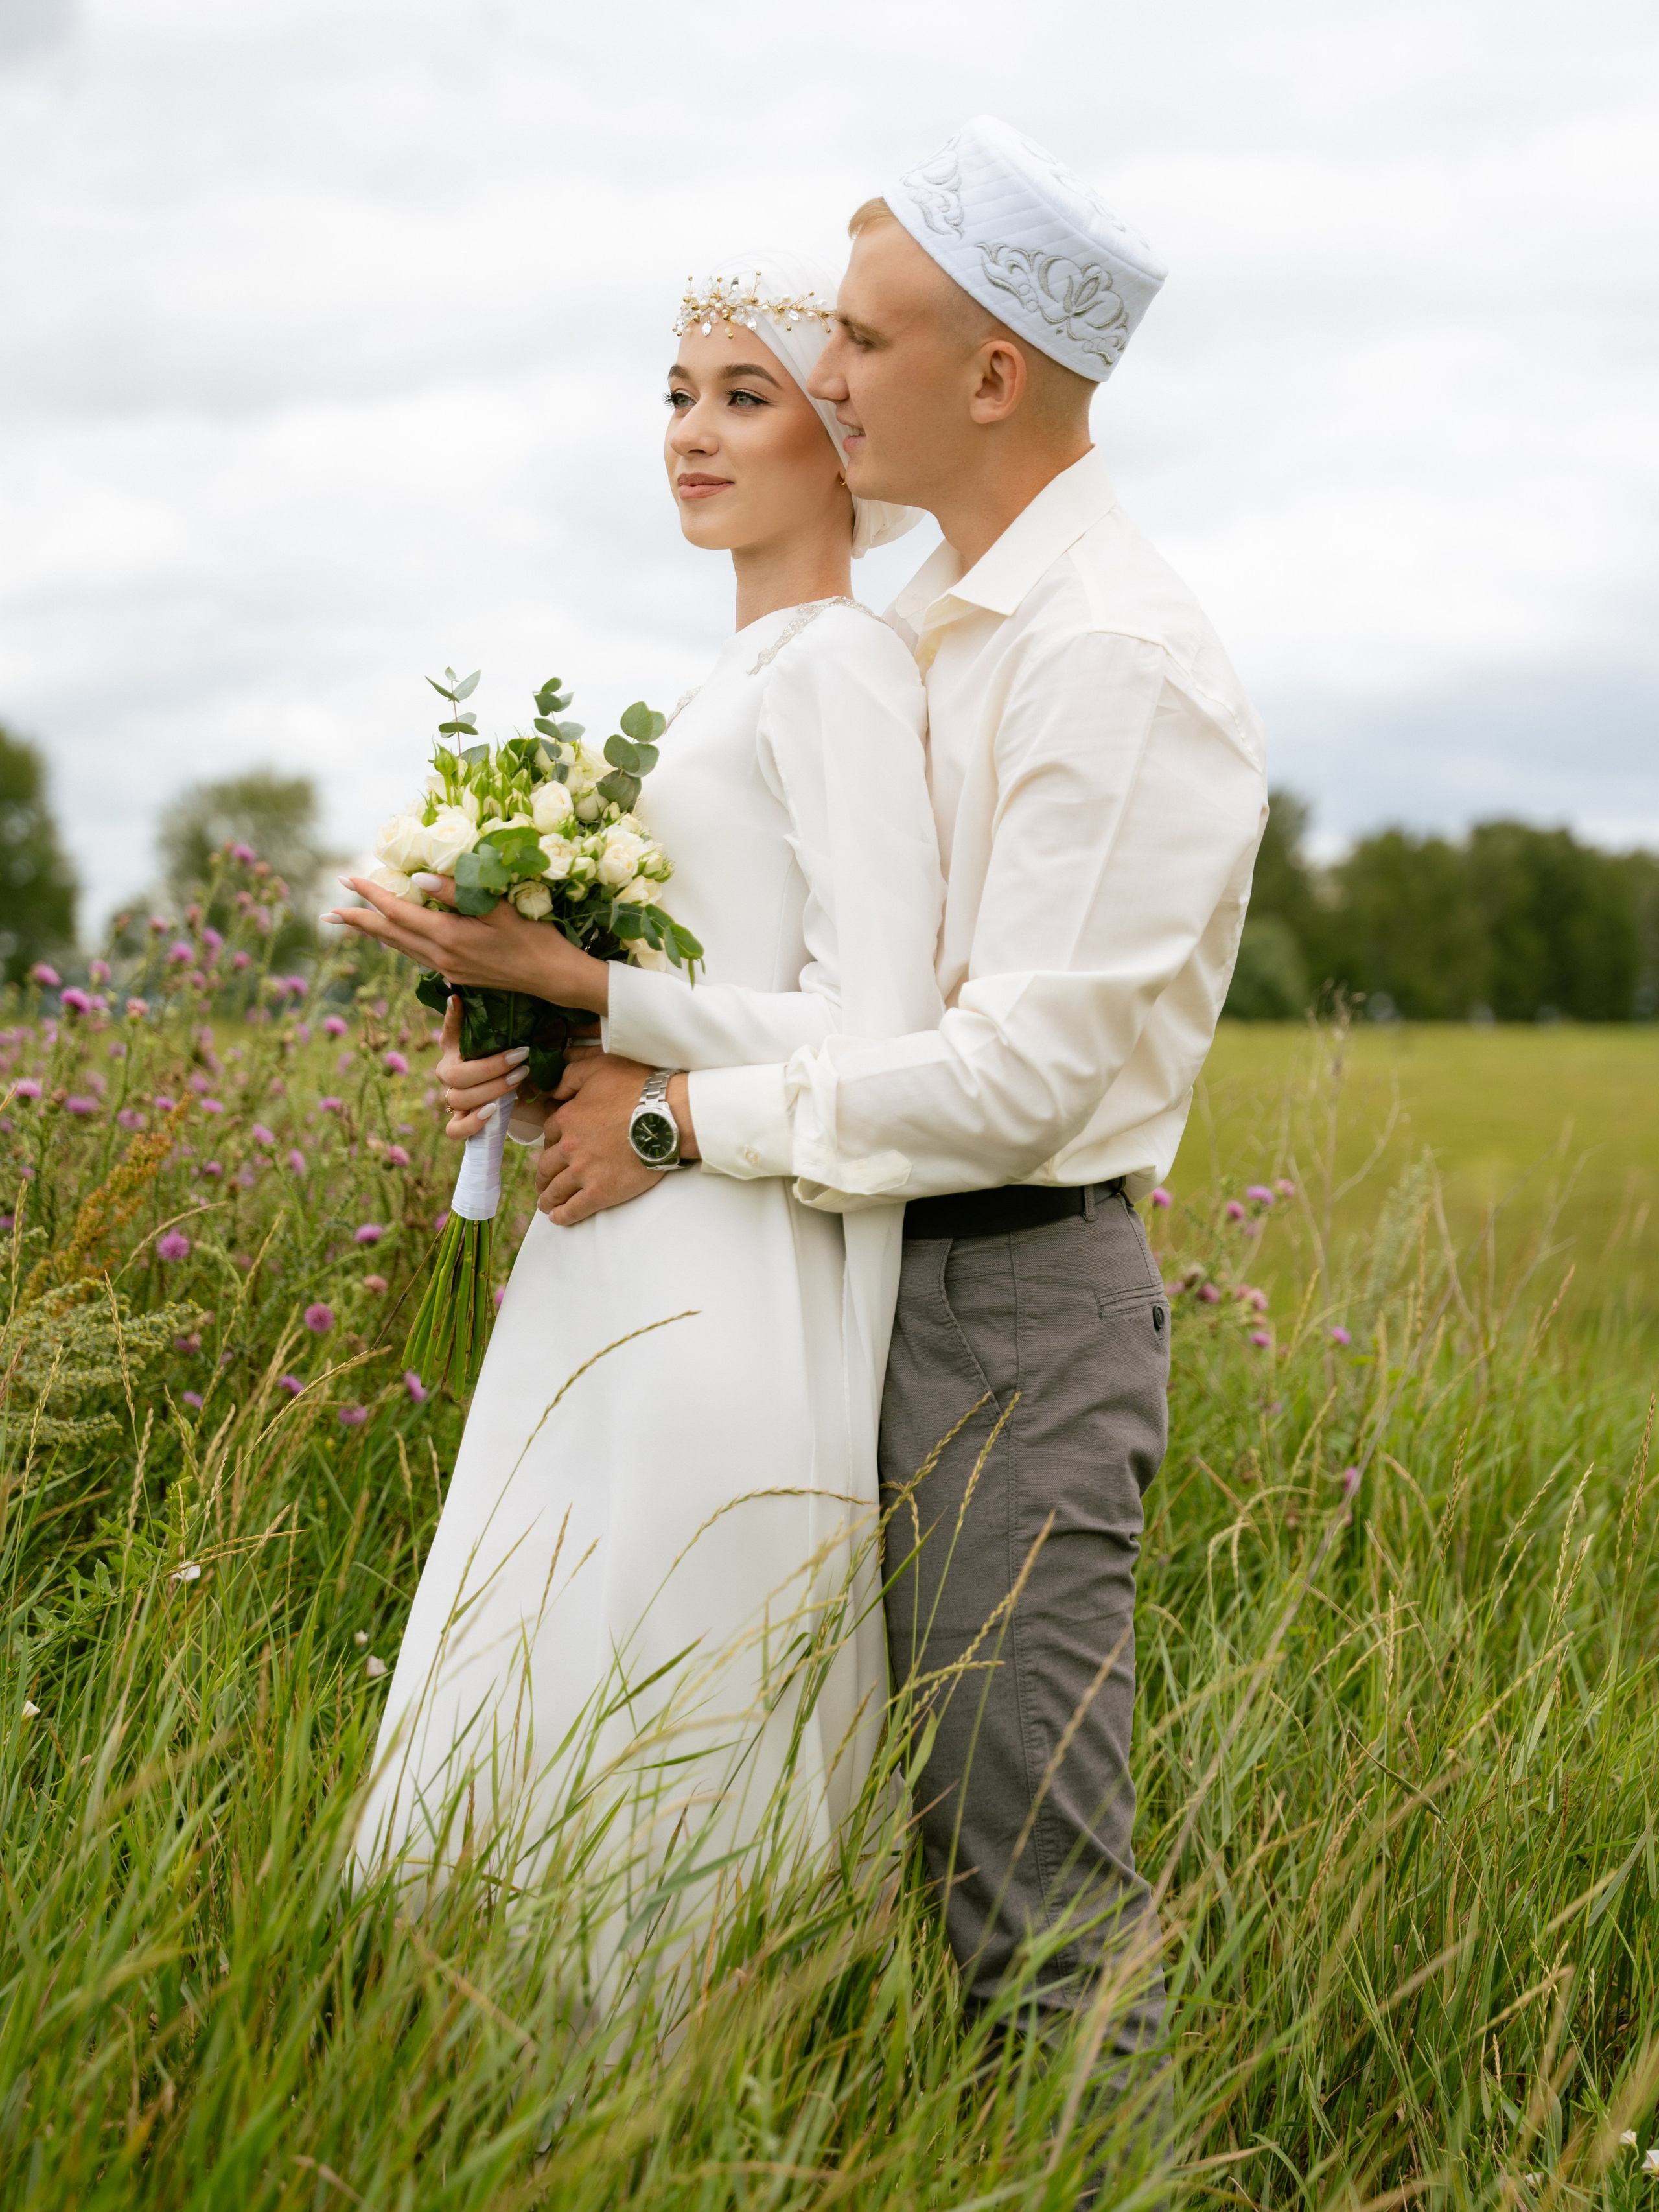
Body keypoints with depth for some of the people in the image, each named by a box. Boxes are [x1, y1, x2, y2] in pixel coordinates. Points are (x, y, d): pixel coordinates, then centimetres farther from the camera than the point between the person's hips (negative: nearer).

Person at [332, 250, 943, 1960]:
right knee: (507, 1756, 13)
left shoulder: (840, 670, -11)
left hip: (730, 1292, -10)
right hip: (615, 1278, 10)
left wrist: (569, 978, -16)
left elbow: (875, 1049, -18)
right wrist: (518, 1065, 7)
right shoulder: (737, 677, 18)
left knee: (659, 1788, -3)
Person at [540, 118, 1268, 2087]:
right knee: (895, 1839, 16)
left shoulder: (1115, 659, -17)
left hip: (1021, 1295, -9)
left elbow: (1025, 1070, -22)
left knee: (1038, 1906, -3)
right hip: (890, 1269, 9)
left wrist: (686, 1116, -15)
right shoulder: (927, 628, 14)